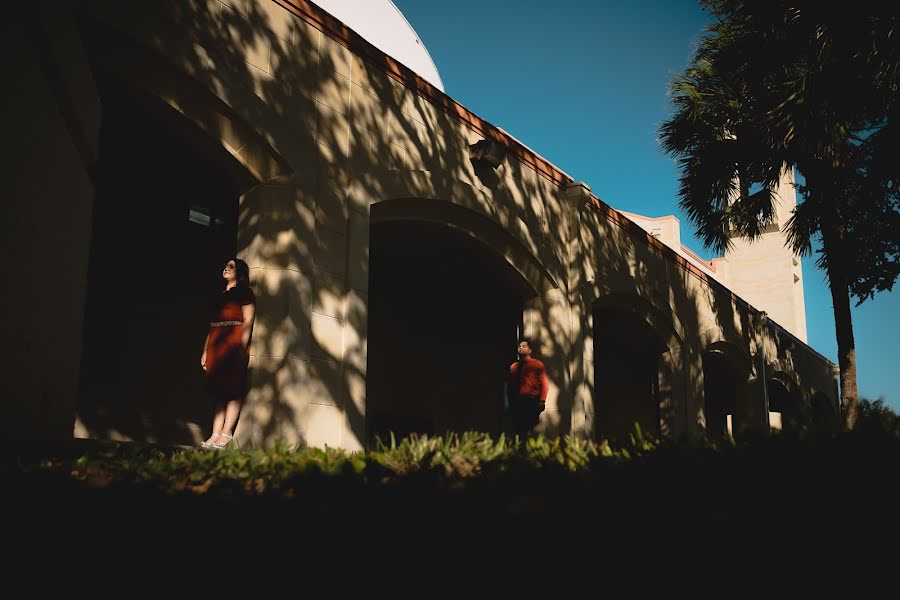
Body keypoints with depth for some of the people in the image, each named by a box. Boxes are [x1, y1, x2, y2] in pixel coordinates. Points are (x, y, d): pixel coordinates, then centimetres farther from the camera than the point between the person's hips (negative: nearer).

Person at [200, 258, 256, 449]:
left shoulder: (244, 293, 4)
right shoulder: (220, 295, 25)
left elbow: (248, 322, -7)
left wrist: (241, 348, -18)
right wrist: (205, 351, 15)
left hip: (234, 345, -7)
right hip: (216, 345, 7)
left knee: (233, 390, -10)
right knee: (217, 390, 1)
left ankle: (226, 434, -13)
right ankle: (215, 434, -1)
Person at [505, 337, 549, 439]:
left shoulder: (537, 364, 5)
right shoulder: (513, 367, 18)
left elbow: (544, 383, -2)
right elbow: (509, 385, 18)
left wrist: (542, 400, -13)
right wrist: (510, 402, 7)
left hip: (532, 401, -4)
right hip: (516, 402, 4)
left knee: (531, 429, -11)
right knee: (518, 429, 2)